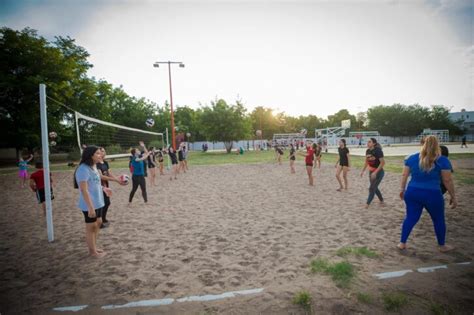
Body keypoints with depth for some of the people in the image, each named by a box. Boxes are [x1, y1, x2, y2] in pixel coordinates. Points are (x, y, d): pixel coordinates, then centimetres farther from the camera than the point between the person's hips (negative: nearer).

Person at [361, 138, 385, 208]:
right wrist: (363, 171, 10)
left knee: (372, 188, -6)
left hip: (379, 172, -7)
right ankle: (382, 201, 37)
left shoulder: (378, 151, -20)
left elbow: (383, 162, -22)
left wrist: (375, 172, -25)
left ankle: (367, 204, 4)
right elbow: (366, 162, 13)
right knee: (375, 188, 17)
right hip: (371, 172, 7)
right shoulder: (367, 151, 1)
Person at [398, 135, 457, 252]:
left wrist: (402, 189, 16)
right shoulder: (442, 160, -6)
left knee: (410, 218, 12)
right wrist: (453, 197, 2)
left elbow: (404, 175, 6)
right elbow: (447, 181, -6)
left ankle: (402, 243, 15)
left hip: (412, 192, 3)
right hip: (432, 195, -2)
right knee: (438, 220, 18)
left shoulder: (411, 158, 3)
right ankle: (442, 246, 34)